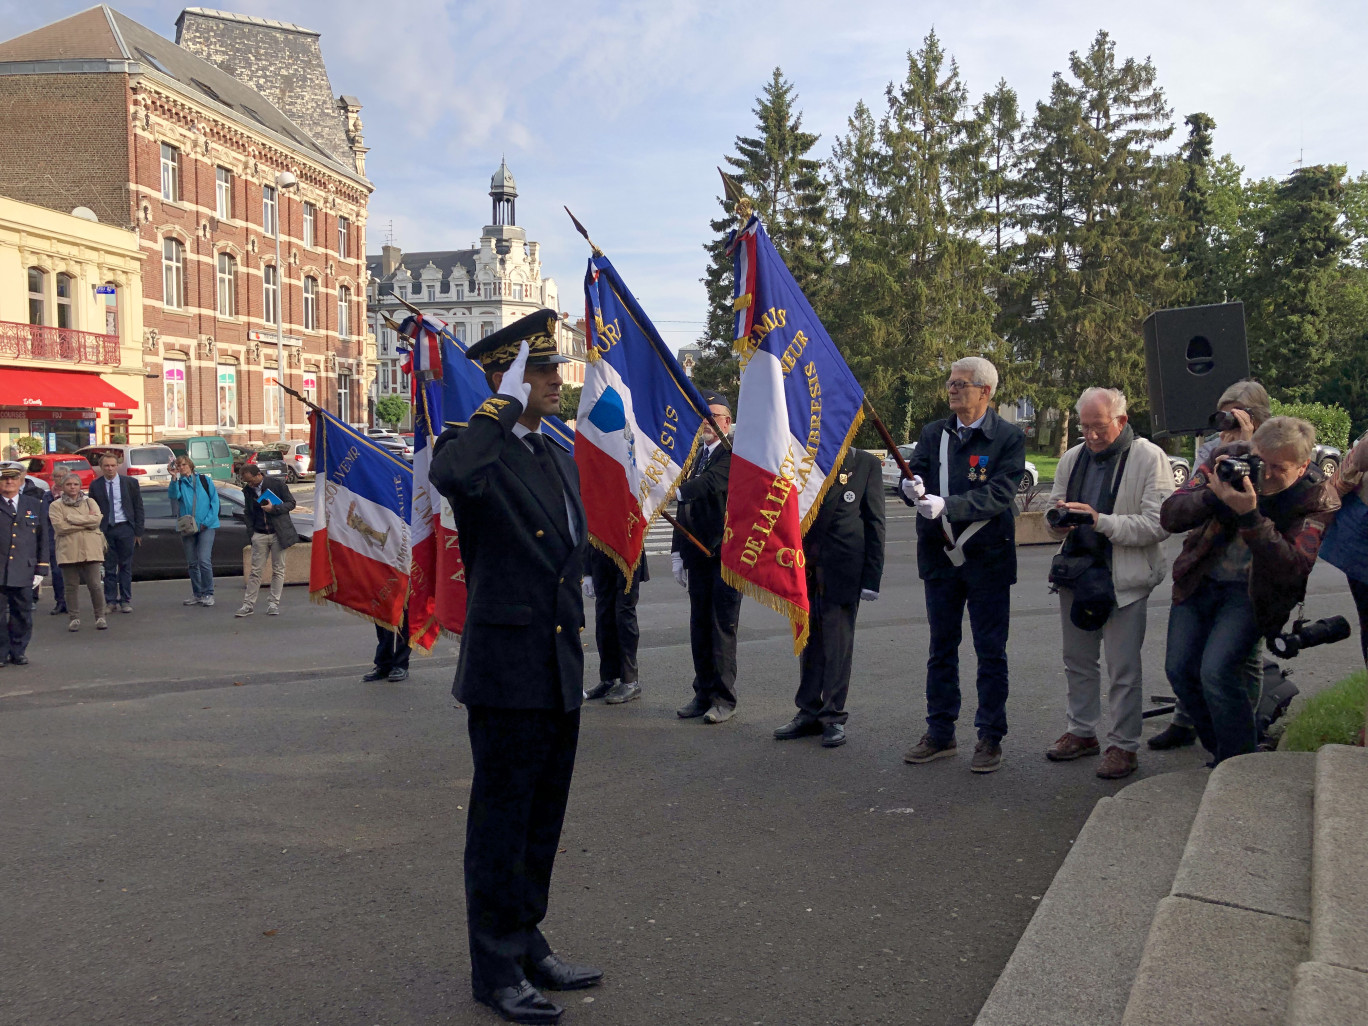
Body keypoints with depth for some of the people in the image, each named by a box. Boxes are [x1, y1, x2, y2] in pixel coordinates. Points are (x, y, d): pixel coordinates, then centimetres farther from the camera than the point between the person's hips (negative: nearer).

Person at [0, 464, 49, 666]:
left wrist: (41, 569, 5)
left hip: (24, 571, 1)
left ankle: (19, 651, 17)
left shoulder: (35, 505, 11)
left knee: (22, 615, 6)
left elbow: (43, 539, 11)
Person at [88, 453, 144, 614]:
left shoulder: (129, 483, 2)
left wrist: (138, 532, 0)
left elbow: (138, 507, 4)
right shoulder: (95, 485, 4)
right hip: (105, 530, 1)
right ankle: (110, 601, 11)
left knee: (126, 565, 3)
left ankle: (125, 600, 9)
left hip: (125, 528, -1)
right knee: (109, 567, 4)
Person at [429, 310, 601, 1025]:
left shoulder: (563, 461, 14)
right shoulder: (474, 449, -11)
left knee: (543, 819, 18)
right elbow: (451, 476, -38)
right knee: (501, 824, 4)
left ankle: (529, 945, 33)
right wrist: (506, 404, -27)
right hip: (506, 674, -8)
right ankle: (496, 969, 18)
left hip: (561, 673, 8)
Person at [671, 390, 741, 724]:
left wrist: (677, 491, -40)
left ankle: (724, 699, 2)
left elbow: (711, 481, -26)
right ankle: (703, 694, 19)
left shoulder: (734, 454, -7)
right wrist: (677, 552, 13)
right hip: (698, 555, 7)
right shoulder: (695, 456, 16)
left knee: (723, 626, -4)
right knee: (699, 626, 10)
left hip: (726, 554, -7)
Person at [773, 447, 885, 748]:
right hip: (805, 569, 4)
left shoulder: (865, 464, -1)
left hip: (842, 571, -4)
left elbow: (874, 522, -3)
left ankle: (834, 717, 13)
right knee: (808, 642, 11)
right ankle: (809, 713, 21)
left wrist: (872, 577, -7)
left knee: (837, 645, 3)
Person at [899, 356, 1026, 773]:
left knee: (991, 653, 5)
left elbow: (998, 495, -17)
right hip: (940, 556, 4)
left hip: (987, 559, -4)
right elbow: (915, 476, 2)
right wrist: (912, 486, -22)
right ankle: (940, 733, 24)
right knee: (941, 649, 13)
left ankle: (990, 738, 16)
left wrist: (947, 505, -28)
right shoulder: (933, 434, 8)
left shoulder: (1008, 438, -7)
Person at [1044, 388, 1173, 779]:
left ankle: (1124, 744, 13)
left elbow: (1157, 525, -17)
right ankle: (1081, 731, 31)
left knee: (1123, 667, 1)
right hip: (1076, 570, 6)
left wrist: (1100, 520, -24)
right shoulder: (1072, 459, 10)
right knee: (1077, 659, 16)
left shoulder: (1149, 458, -9)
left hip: (1122, 578, -6)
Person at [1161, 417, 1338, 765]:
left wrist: (1249, 516, -40)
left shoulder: (1316, 498, -16)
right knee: (1180, 669, 1)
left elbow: (1294, 568, -28)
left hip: (1250, 593, -4)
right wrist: (1212, 495, -33)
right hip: (1199, 581, 4)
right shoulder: (1230, 459, -9)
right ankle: (1218, 750, 22)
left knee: (1216, 671, -20)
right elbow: (1169, 516, -12)